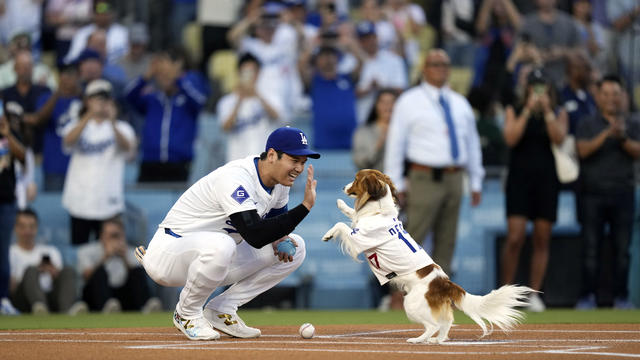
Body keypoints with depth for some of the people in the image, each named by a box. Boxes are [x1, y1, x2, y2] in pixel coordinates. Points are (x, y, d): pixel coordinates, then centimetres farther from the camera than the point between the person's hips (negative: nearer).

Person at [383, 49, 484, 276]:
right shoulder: (410, 102, 1)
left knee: (446, 241, 6)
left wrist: (476, 182, 16)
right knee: (413, 239, -11)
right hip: (425, 178, -5)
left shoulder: (460, 103, 16)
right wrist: (396, 184, -5)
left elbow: (472, 143, 20)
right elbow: (395, 144, -1)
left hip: (454, 178, 5)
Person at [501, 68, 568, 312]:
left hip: (547, 180, 2)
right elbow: (511, 138, -9)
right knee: (515, 237, -12)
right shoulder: (515, 111, 7)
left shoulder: (559, 114, 9)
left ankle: (534, 293, 8)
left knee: (542, 240, 2)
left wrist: (547, 111, -12)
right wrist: (528, 110, -12)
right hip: (519, 178, -2)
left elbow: (558, 138, -7)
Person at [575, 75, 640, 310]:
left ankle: (621, 296, 3)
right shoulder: (587, 125, 10)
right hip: (594, 193, -1)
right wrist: (607, 134, -17)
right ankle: (587, 296, -2)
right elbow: (583, 150, -6)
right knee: (591, 248, -4)